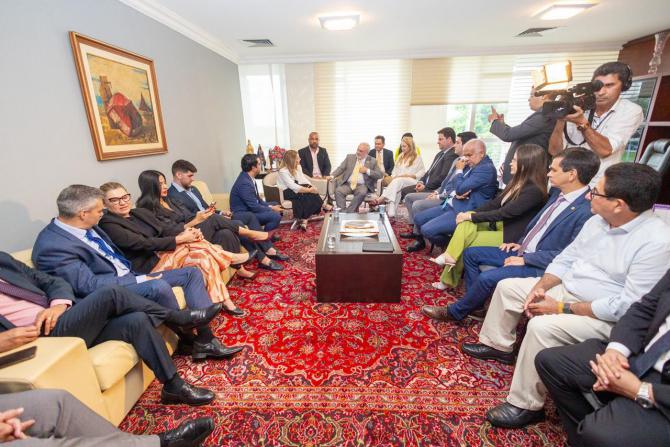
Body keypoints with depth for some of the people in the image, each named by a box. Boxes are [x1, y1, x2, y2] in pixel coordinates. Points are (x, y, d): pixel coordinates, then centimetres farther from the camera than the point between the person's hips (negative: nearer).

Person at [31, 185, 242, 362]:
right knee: (159, 287, -37)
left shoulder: (87, 227, 8)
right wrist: (138, 279, -19)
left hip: (129, 279, 9)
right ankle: (189, 339, -11)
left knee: (192, 273, -2)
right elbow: (89, 285, -22)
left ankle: (205, 339, -10)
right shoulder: (52, 245, -17)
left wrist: (135, 276, 7)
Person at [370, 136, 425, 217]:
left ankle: (382, 198, -53)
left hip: (411, 182, -4)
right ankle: (391, 212, -48)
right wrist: (393, 177, 1)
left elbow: (422, 172, 4)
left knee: (397, 181, -38)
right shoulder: (400, 156, 28)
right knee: (396, 190, -34)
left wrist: (411, 175, -10)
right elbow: (395, 169, 22)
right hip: (397, 180, 4)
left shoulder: (417, 158, 11)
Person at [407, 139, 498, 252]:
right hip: (450, 204, 9)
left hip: (463, 211, -9)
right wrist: (456, 194, -9)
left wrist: (459, 170, -6)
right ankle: (421, 241, 34)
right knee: (418, 219, 6)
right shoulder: (471, 165, 12)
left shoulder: (487, 168, -16)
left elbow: (461, 189, -22)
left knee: (427, 230, -21)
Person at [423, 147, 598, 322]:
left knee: (487, 278, -25)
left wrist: (526, 259, -19)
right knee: (471, 253, 4)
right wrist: (520, 243, 7)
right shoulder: (557, 192, 7)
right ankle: (474, 305, 11)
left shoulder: (587, 210, -20)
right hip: (522, 251, 9)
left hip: (540, 266, -9)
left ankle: (455, 312, 0)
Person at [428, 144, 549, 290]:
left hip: (511, 237, -8)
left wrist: (471, 216, -17)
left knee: (464, 240, -14)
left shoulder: (534, 190, -22)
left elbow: (504, 213, -24)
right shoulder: (517, 182, 6)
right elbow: (494, 203, 7)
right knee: (465, 224, -14)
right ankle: (450, 258, -15)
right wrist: (470, 214, -5)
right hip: (502, 225, 8)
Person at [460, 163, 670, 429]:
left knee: (542, 326, -31)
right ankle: (498, 345, 23)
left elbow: (627, 306, -26)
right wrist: (540, 287, -7)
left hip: (606, 317, -8)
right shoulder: (598, 220, 0)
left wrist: (562, 308, -23)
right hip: (566, 289, 8)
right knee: (507, 286, 7)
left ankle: (526, 405, -12)